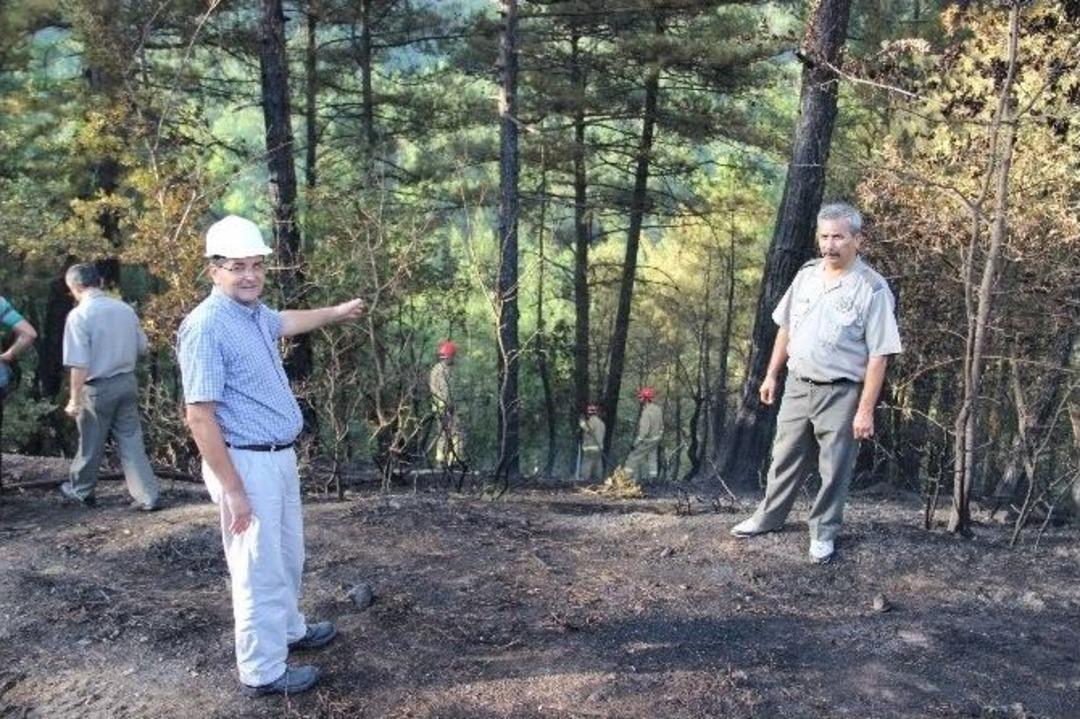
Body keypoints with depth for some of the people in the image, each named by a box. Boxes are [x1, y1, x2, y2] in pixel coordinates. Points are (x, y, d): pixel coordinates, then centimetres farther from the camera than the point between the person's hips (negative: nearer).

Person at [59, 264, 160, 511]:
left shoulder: (79, 315, -16)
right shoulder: (125, 309, 1)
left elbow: (79, 364, -19)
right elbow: (142, 347, 11)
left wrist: (75, 399, -12)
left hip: (98, 387, -5)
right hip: (127, 383, 5)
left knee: (91, 443, 13)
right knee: (131, 441, 10)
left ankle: (80, 490, 34)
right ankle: (148, 496, 8)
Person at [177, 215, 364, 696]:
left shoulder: (255, 313, 6)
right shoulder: (206, 326, -21)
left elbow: (287, 322, 32)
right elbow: (200, 416, -22)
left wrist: (337, 312, 46)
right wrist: (232, 490, -23)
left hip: (280, 457, 10)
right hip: (246, 464, -10)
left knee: (288, 557, 24)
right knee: (259, 570, 2)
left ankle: (289, 630, 44)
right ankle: (263, 672, 17)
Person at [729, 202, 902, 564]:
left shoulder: (872, 289, -15)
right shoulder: (807, 274, 3)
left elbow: (878, 355, -15)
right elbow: (786, 328, 14)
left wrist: (865, 410, -17)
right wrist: (772, 375, 13)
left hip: (841, 393, -5)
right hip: (797, 385, 5)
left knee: (834, 468, 8)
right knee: (785, 457, 18)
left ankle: (823, 533, 25)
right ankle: (769, 517, 35)